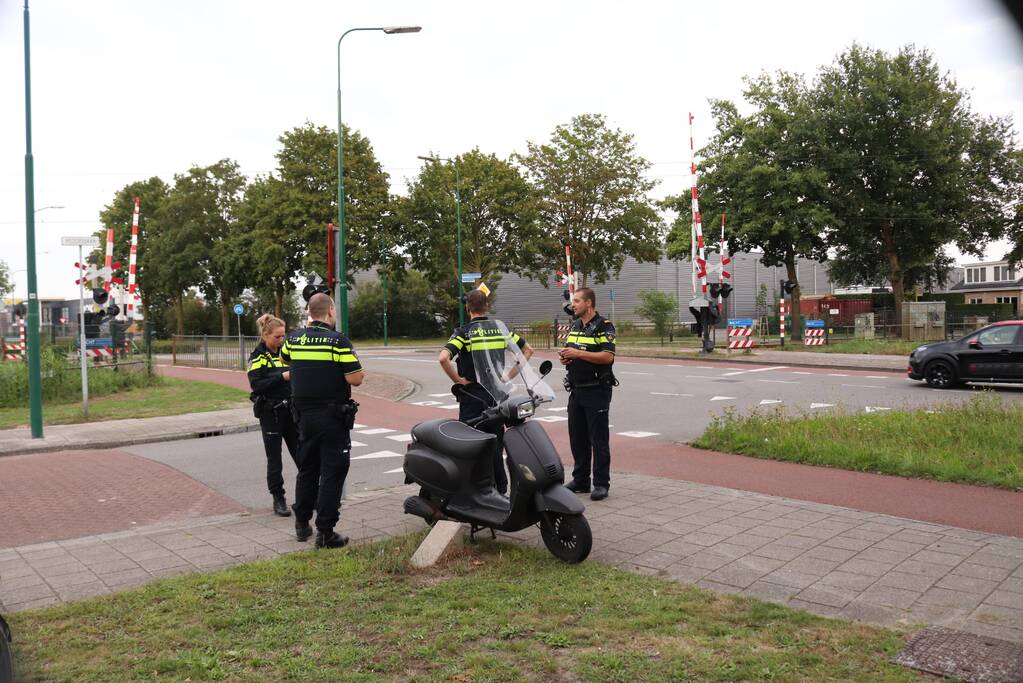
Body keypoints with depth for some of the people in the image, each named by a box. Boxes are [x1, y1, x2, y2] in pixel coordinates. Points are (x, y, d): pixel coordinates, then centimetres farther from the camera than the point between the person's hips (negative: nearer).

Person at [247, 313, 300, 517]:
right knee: (274, 459, 4)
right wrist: (282, 377, -23)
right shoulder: (258, 356, -5)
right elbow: (256, 385, -16)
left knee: (301, 454, 5)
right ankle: (278, 499, 14)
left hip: (291, 410, 4)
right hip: (270, 414, -4)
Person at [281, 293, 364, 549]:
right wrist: (354, 361, 3)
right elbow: (355, 379, -17)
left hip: (304, 415, 6)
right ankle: (325, 532, 1)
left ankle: (302, 524, 28)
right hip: (333, 418, -6)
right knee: (332, 474, 0)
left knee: (307, 469, 18)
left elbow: (285, 358, 25)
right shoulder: (338, 341, -15)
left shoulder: (294, 338, 3)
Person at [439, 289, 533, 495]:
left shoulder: (463, 332, -10)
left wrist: (458, 380, -13)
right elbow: (528, 349, 10)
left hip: (472, 395, -4)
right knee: (496, 444, 14)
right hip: (497, 394, 4)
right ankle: (501, 489, 19)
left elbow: (443, 358, -26)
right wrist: (510, 374, 7)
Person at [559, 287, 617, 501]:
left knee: (599, 439, -3)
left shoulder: (603, 326, -9)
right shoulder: (574, 326, 16)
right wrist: (564, 357, 2)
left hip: (597, 390, -8)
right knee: (577, 438, 12)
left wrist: (578, 353, -20)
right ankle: (580, 481, 21)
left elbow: (608, 356, -20)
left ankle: (601, 483, 4)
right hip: (576, 389, 8)